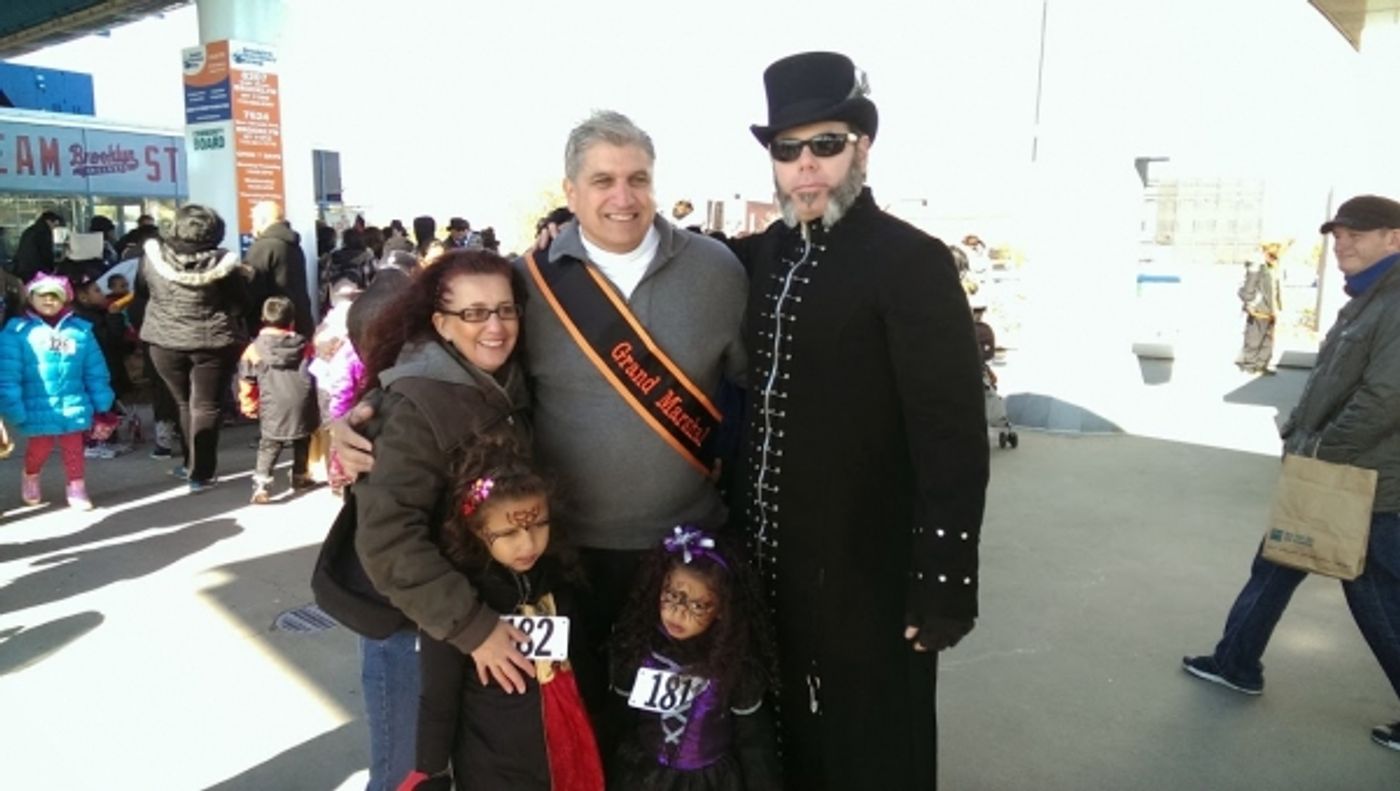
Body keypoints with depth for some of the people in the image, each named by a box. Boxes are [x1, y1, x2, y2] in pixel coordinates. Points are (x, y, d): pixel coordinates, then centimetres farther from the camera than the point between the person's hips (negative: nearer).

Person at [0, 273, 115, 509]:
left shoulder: (80, 330, 3)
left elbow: (95, 372, 7)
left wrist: (102, 403, 8)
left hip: (73, 406, 2)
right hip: (39, 409, -2)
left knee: (74, 448, 11)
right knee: (40, 448, 11)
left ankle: (76, 486, 26)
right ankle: (30, 478, 40)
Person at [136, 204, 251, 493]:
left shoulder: (153, 255, -7)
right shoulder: (222, 262, -15)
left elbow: (140, 294, 5)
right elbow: (242, 302, -7)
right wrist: (238, 332, 10)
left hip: (165, 341, 3)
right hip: (213, 342, -3)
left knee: (183, 404, 19)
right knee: (205, 407, 4)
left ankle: (192, 464, 29)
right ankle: (200, 473, 5)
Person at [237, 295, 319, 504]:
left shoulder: (254, 349, -1)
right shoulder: (304, 346, 6)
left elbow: (246, 382, 4)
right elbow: (315, 374, 14)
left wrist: (248, 406, 19)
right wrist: (313, 407, 27)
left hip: (273, 410, -2)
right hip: (301, 407, 2)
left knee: (268, 447, 4)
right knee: (302, 444, 21)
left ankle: (261, 485, -9)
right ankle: (300, 477, 33)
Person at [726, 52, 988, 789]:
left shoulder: (911, 262, -14)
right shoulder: (764, 255, 4)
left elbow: (953, 434, -17)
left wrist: (944, 585, -18)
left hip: (869, 577, -6)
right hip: (770, 568, 6)